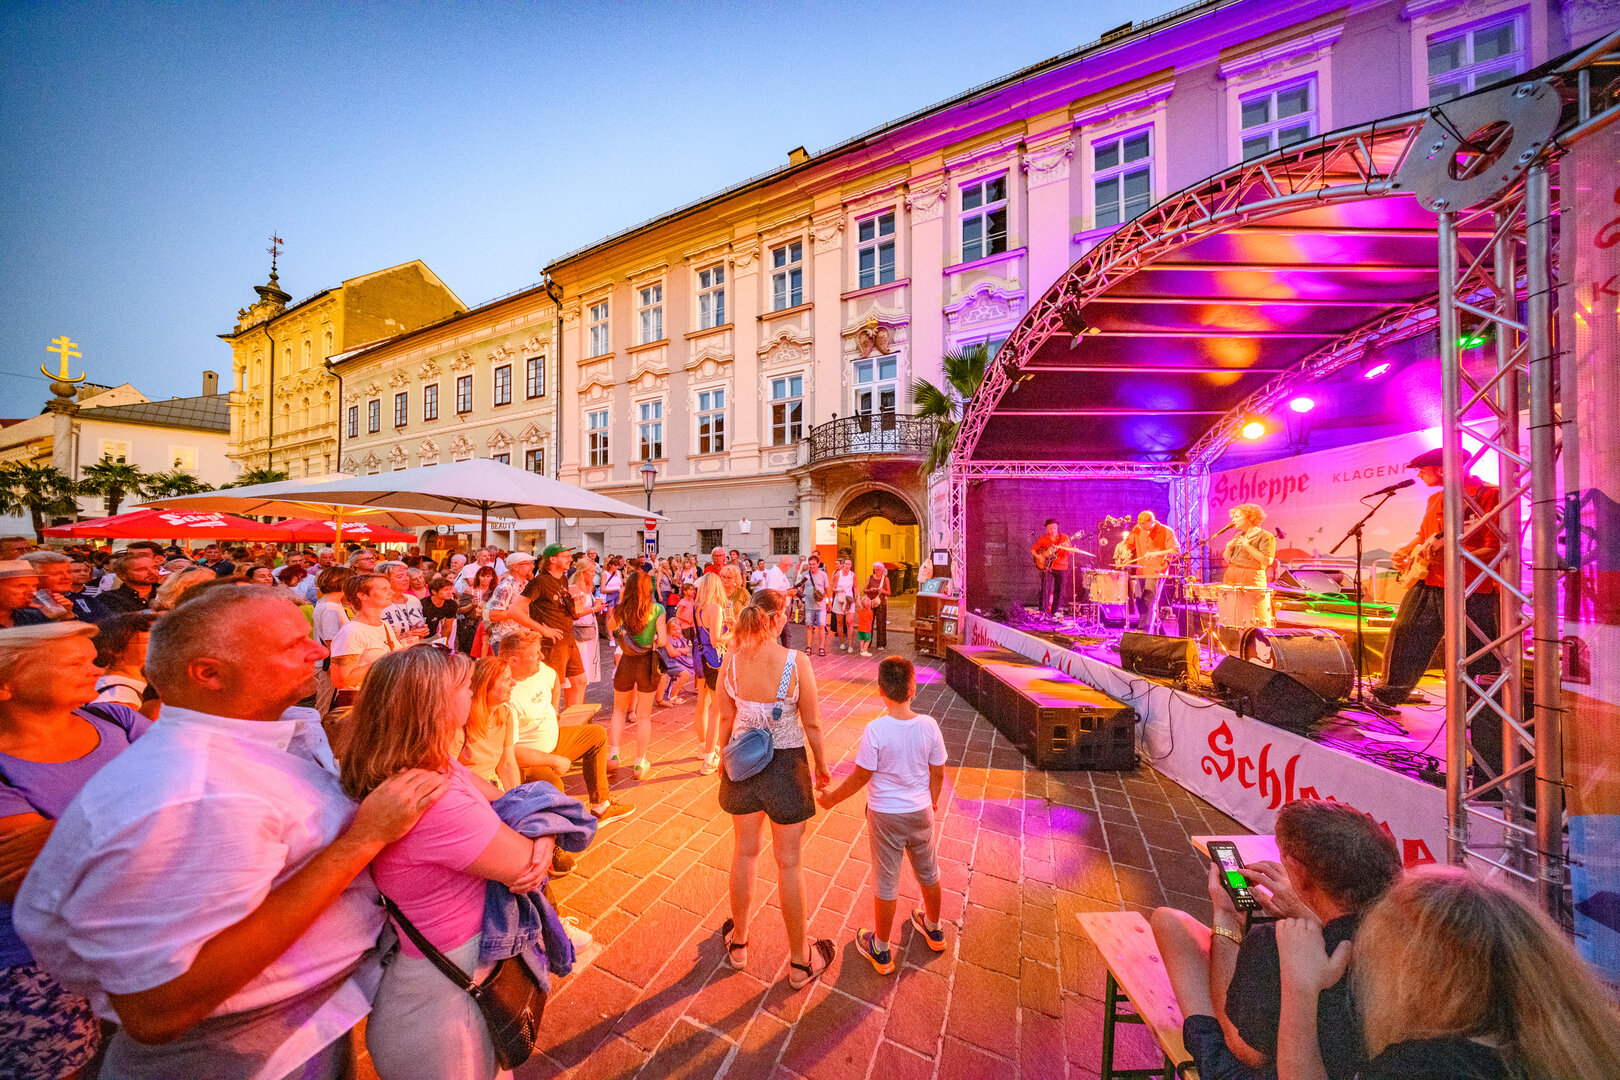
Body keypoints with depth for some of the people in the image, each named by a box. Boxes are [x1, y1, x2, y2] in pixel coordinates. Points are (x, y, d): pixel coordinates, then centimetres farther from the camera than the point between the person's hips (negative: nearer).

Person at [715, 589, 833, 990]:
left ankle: (738, 943, 46)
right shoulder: (796, 663, -22)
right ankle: (799, 963, 36)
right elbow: (811, 723, -12)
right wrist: (821, 765, 4)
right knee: (788, 863, 15)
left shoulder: (730, 662, -12)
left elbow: (726, 719, 0)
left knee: (744, 852, 24)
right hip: (786, 765, -3)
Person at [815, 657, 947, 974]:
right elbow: (938, 773, -3)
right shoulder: (928, 725, -14)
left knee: (886, 882, 14)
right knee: (928, 872, 25)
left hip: (885, 815, -3)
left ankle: (880, 951, 33)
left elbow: (861, 776, -17)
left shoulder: (876, 730, -25)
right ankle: (933, 930, 50)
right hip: (920, 812, 4)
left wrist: (832, 798, -1)